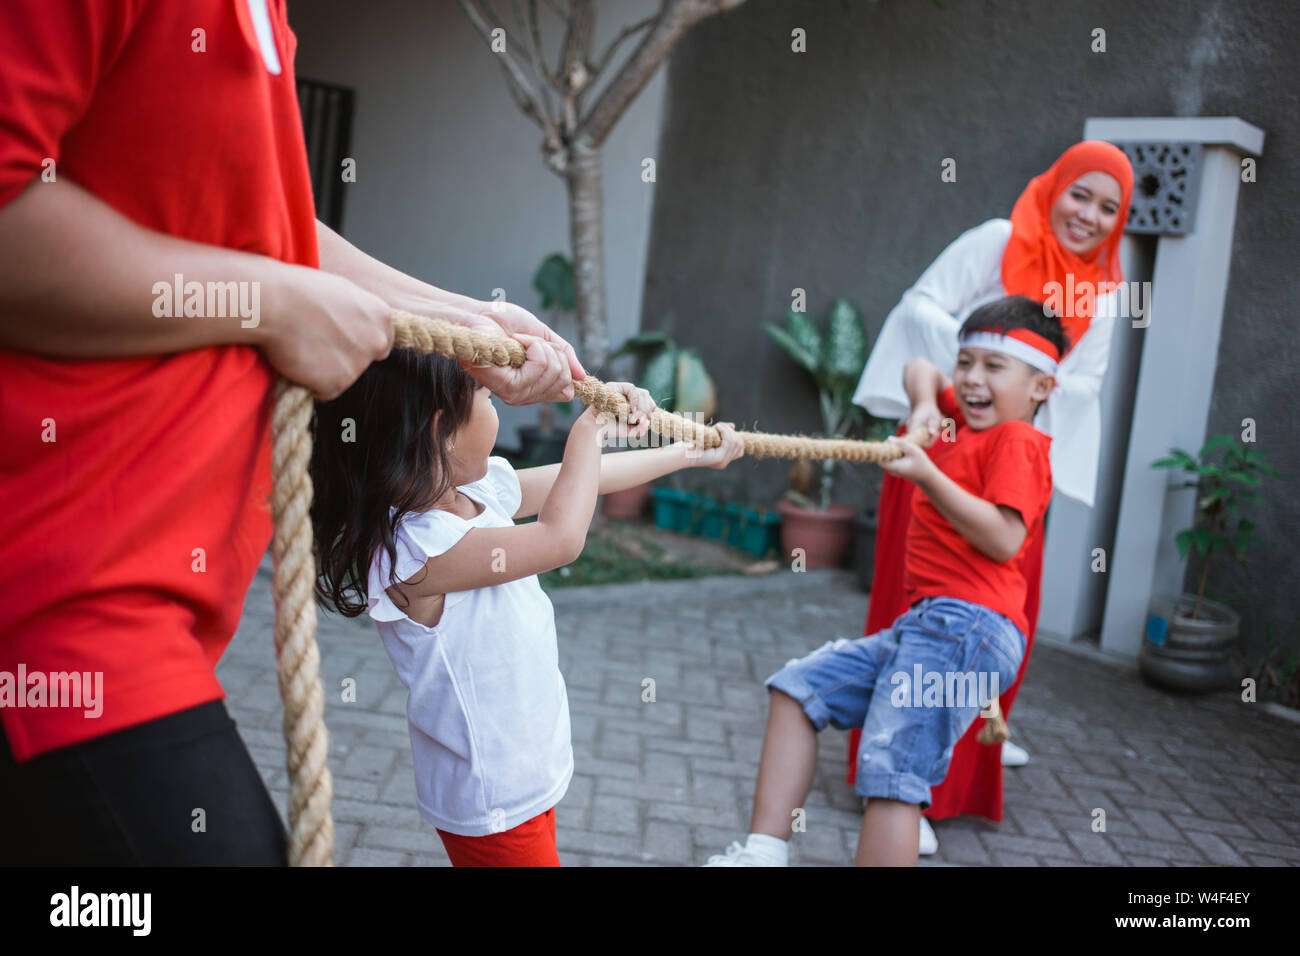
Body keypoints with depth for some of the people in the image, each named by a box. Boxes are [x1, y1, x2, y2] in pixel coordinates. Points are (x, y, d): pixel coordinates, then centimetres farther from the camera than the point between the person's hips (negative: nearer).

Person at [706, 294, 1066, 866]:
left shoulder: (1016, 440, -3)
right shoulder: (966, 428, 23)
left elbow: (1004, 539, -17)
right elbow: (920, 369, 36)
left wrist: (927, 475, -16)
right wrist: (927, 410, 15)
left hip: (968, 625, -11)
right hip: (921, 624, 11)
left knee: (891, 769, -18)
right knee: (798, 688, 8)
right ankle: (764, 852, 3)